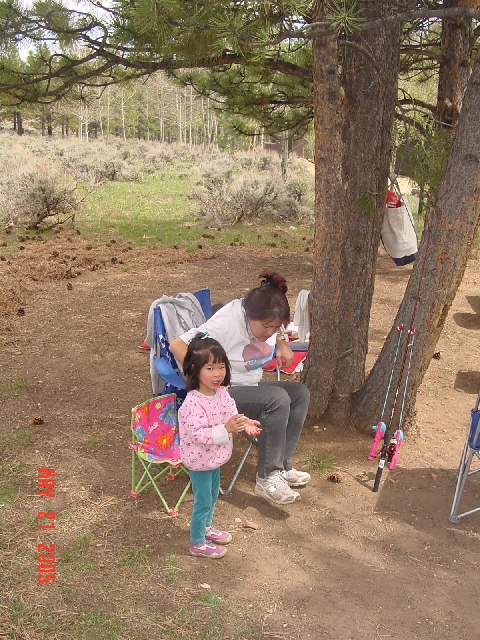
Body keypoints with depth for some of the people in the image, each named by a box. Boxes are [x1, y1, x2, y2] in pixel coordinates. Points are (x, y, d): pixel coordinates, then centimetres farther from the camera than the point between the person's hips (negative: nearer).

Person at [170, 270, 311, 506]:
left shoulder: (267, 319, -4)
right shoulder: (227, 324, -28)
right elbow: (177, 346, -31)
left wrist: (282, 344, 2)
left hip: (252, 386, 9)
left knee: (300, 393, -8)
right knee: (277, 399, -29)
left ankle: (281, 465, -3)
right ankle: (266, 478, -19)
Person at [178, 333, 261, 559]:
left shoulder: (222, 392, -7)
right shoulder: (193, 403, -32)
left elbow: (232, 413, 3)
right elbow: (198, 435, -34)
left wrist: (244, 423, -17)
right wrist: (225, 429, -42)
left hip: (215, 457, 8)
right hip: (199, 461, -8)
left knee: (212, 495, 26)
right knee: (203, 502, 8)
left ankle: (206, 527, 50)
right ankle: (197, 544, 28)